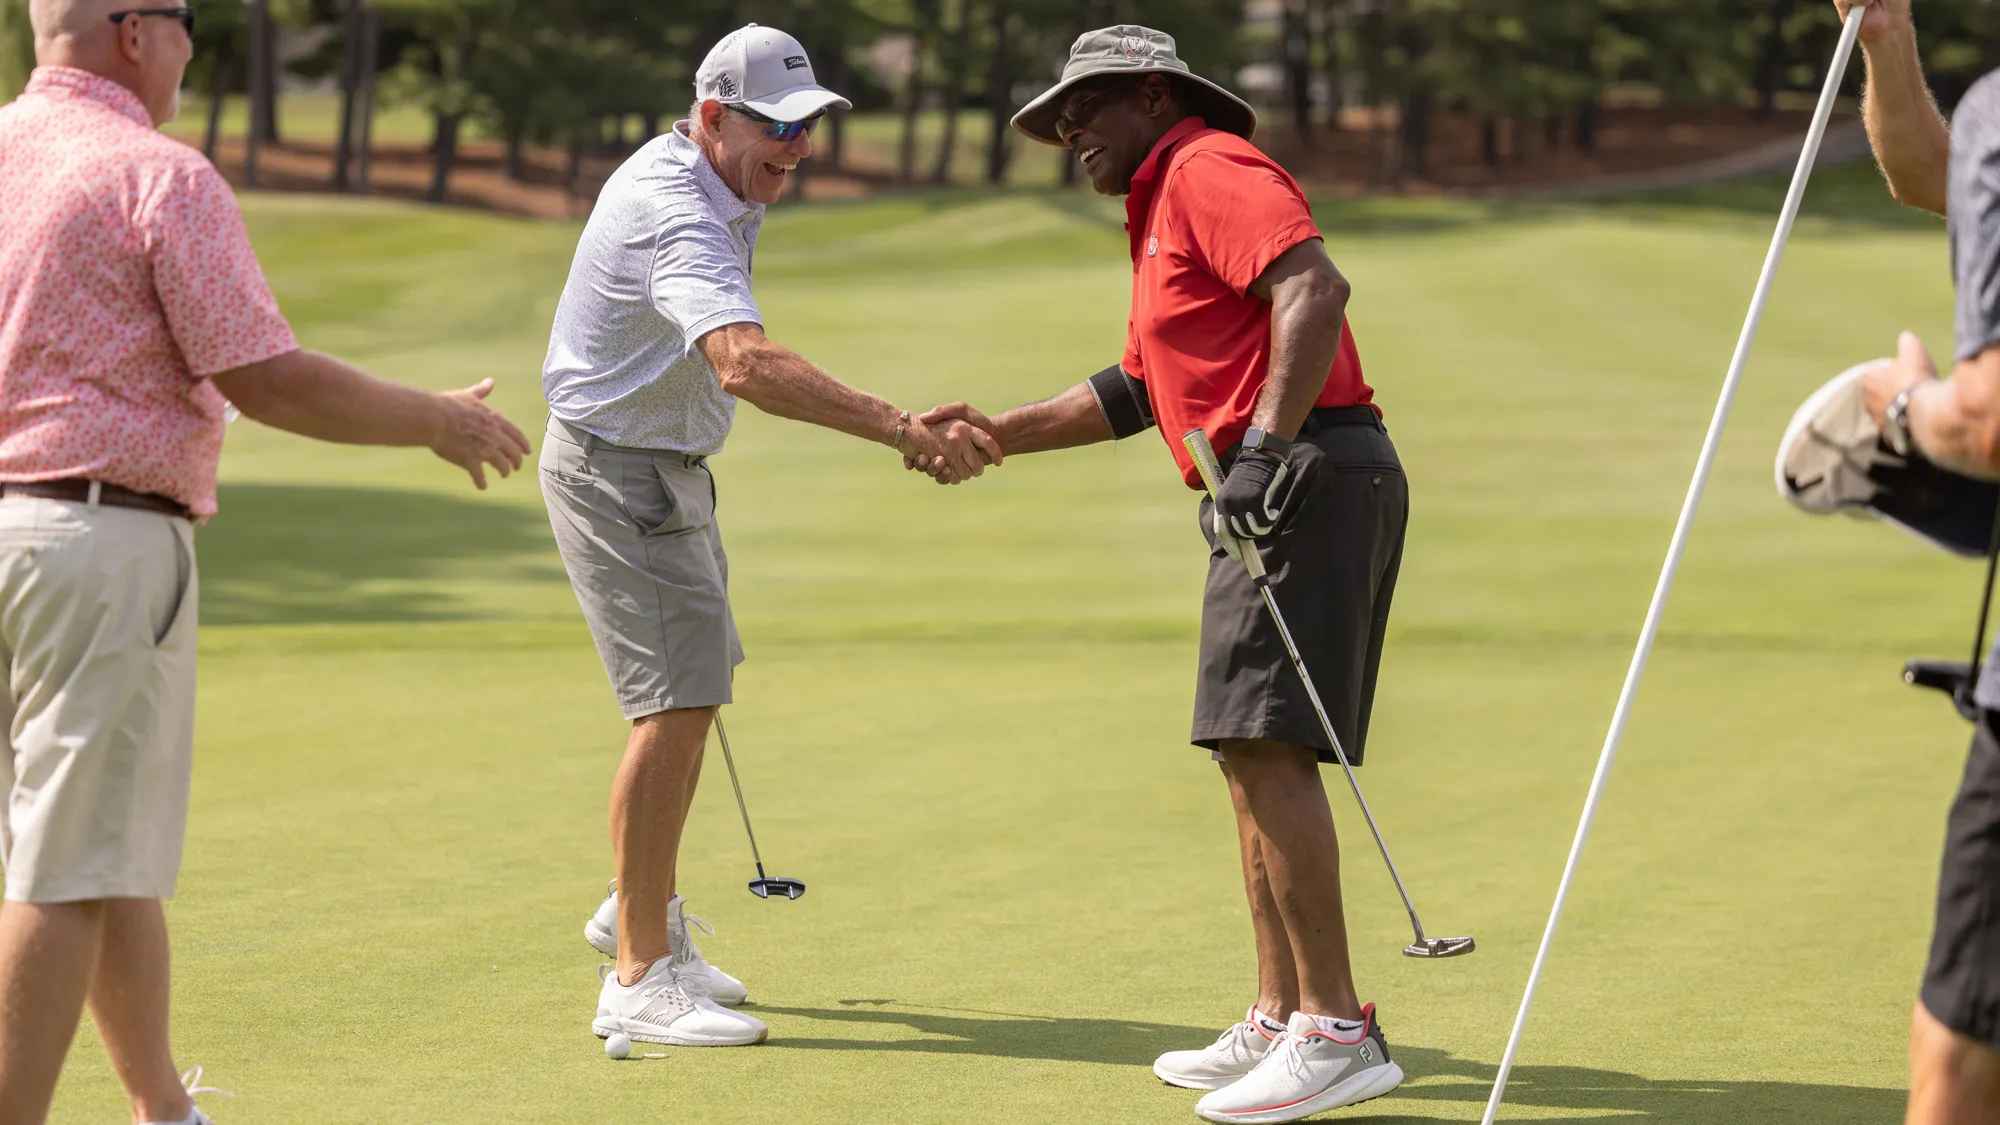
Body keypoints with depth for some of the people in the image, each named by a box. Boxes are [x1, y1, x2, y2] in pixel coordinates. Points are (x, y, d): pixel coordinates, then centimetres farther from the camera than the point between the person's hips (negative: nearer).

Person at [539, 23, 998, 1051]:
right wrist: (906, 431, -52)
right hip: (616, 471, -11)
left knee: (694, 694, 19)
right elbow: (747, 363, -46)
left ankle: (639, 909, 34)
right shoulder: (675, 213, -29)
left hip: (667, 465, 11)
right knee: (676, 704, -16)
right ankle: (639, 978, -13)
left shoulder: (715, 190, 6)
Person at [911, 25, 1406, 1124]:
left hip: (1310, 480, -11)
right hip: (1273, 496, 11)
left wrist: (1265, 444, -28)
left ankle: (1337, 1028, -17)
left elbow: (1314, 286, -23)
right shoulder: (1162, 210, 27)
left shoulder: (1210, 170, -6)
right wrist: (995, 433, 29)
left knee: (1266, 744, -15)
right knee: (1251, 752, 12)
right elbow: (1134, 390, 34)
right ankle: (1281, 1021, 17)